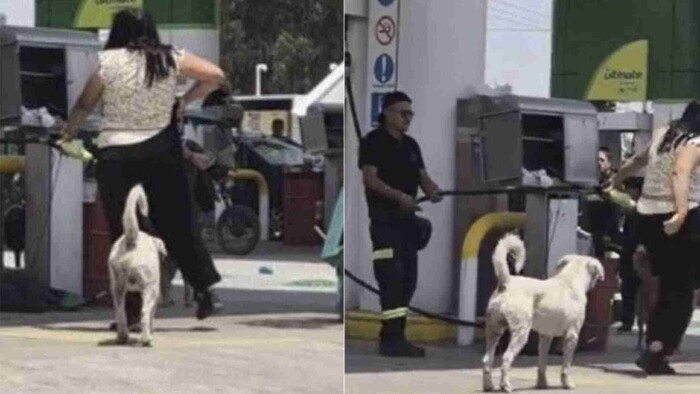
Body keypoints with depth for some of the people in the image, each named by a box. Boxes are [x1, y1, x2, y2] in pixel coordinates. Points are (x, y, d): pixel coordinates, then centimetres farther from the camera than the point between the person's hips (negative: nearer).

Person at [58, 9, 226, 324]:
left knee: (122, 230, 2)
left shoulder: (108, 61, -5)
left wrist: (66, 135, 19)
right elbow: (216, 76, 3)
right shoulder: (170, 59, 1)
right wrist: (183, 102, 13)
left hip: (115, 154, -2)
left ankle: (132, 308, 0)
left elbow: (85, 104, 3)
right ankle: (202, 290, 8)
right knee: (176, 225, 13)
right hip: (161, 150, 2)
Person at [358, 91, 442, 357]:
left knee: (408, 278, 8)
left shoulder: (411, 145, 16)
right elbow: (370, 178, -17)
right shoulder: (373, 142, -7)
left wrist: (432, 190, -13)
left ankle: (391, 334, 15)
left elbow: (421, 175, 11)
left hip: (407, 218, 8)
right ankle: (392, 339, -18)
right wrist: (399, 196, -31)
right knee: (392, 277, -15)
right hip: (384, 218, -8)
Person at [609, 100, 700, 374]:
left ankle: (654, 350, 10)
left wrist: (617, 179, 53)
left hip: (648, 217, 8)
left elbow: (639, 160, 34)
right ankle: (659, 349, -15)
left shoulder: (662, 135, 15)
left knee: (667, 288, 14)